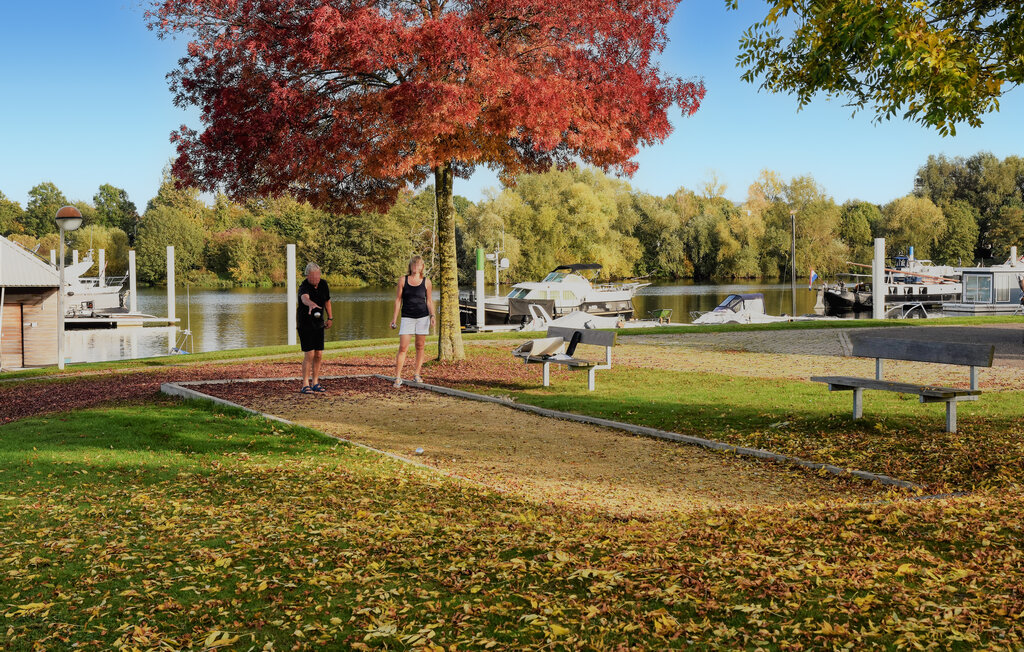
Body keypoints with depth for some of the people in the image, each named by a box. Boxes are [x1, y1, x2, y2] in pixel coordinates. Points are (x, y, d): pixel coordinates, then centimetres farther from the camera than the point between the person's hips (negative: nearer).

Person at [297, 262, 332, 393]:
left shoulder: (323, 284, -2)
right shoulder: (304, 287, -22)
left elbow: (327, 301, 15)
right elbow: (304, 298, -46)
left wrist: (330, 318, 18)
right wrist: (311, 304, -68)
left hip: (318, 324, 6)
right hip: (305, 325, -6)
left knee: (319, 355, 6)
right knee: (309, 355, -11)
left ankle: (315, 383, 16)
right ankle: (305, 385, -4)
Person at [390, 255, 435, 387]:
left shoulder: (426, 281, 3)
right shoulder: (403, 280, 3)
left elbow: (429, 301, 7)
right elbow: (398, 299, 6)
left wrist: (432, 315, -7)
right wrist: (394, 318, 3)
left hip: (423, 317, 1)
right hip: (407, 318, -1)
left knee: (420, 346, 6)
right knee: (402, 347, -7)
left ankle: (416, 374, 18)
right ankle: (397, 377, -5)